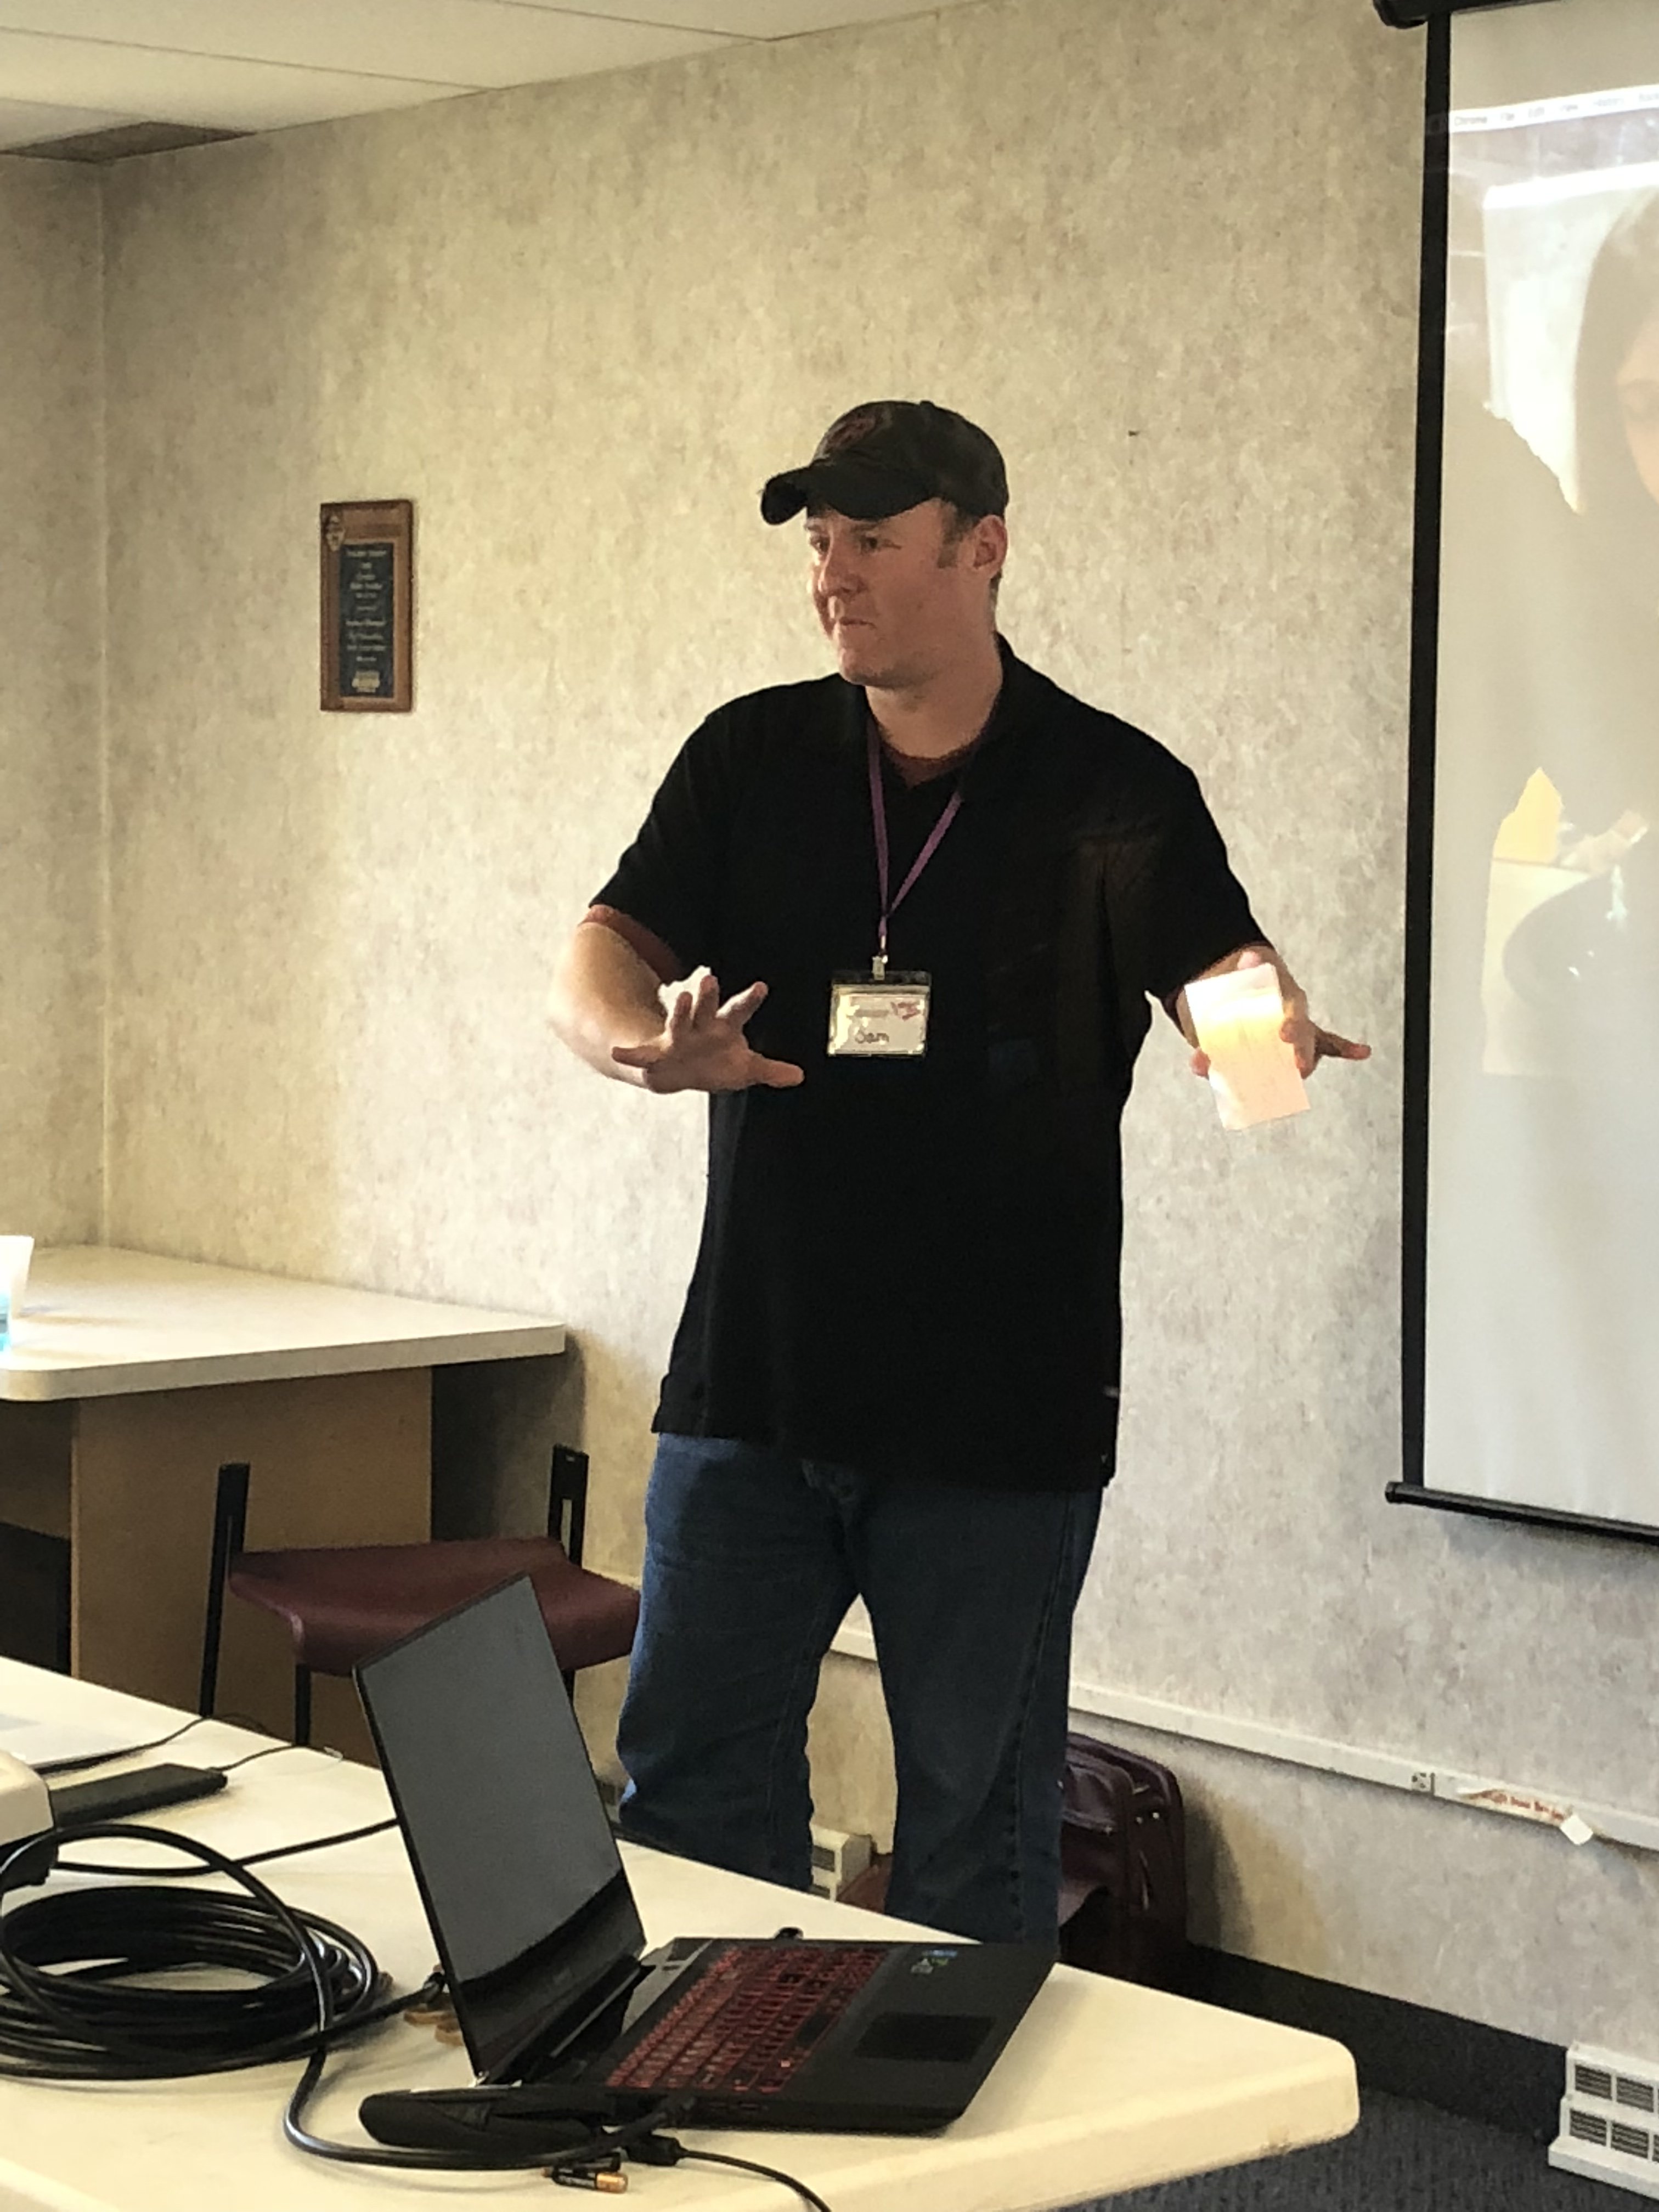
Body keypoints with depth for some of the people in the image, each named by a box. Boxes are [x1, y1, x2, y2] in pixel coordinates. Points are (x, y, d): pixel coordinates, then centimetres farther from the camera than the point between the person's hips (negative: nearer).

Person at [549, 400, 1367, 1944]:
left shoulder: (1111, 790, -2)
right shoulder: (748, 760, 7)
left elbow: (1219, 970, -16)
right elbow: (597, 964, -1)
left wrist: (1270, 1033, -41)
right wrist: (652, 1049, -25)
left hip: (1002, 1414, -3)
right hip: (751, 1389, 3)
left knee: (977, 1816, 7)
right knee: (690, 1783, 8)